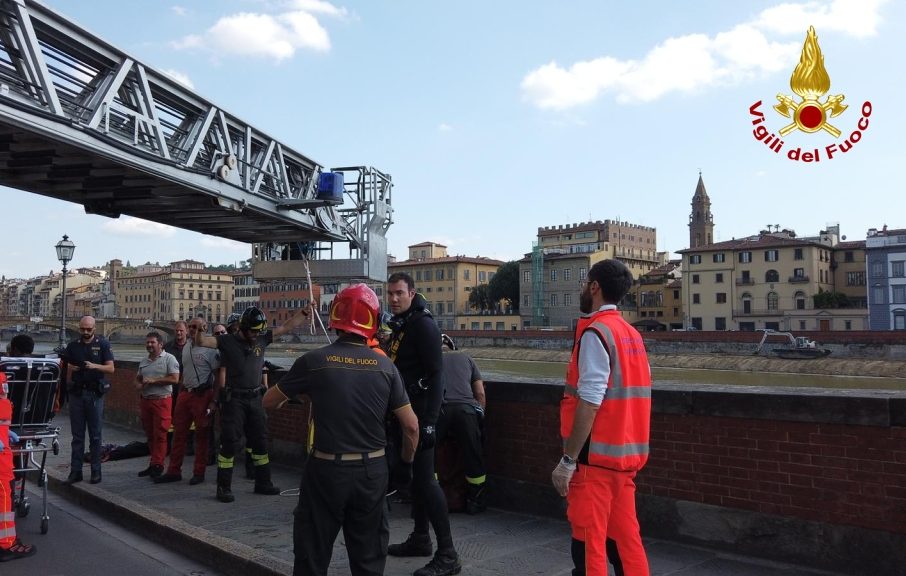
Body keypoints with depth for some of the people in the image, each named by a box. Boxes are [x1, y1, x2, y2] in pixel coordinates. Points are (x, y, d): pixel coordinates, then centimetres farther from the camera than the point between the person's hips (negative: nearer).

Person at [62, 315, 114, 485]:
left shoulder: (103, 344, 0)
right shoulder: (73, 345, 9)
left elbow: (111, 368, -4)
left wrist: (95, 366, -21)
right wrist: (70, 367, -9)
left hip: (95, 393, -3)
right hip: (76, 393, 3)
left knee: (95, 435, 2)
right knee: (77, 435, 5)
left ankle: (96, 471, 8)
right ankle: (75, 471, 9)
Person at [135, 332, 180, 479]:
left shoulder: (169, 358, -5)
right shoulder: (143, 361, 17)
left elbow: (174, 379, -14)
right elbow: (138, 378, 27)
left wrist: (153, 380, -14)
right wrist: (138, 385, 2)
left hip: (162, 400, -7)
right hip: (145, 400, 7)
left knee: (159, 434, -6)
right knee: (150, 434, 11)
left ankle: (157, 465, -2)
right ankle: (154, 464, 19)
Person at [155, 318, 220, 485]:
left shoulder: (210, 349, -10)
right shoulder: (186, 348, 13)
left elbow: (218, 375, -11)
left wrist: (214, 400, -15)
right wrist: (181, 393, 16)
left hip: (202, 395, -7)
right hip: (185, 394, 7)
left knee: (201, 435, 3)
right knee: (179, 433, 8)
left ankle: (199, 473, 12)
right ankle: (174, 471, 15)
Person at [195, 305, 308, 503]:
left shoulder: (262, 339, 5)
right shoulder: (228, 341, -5)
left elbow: (286, 327, 7)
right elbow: (201, 342, -14)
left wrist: (305, 312, 0)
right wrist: (197, 330, -34)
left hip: (255, 398, 5)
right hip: (234, 398, -5)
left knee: (260, 440, 12)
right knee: (229, 442, -3)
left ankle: (262, 482, 24)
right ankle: (224, 487, 5)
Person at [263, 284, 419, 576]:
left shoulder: (314, 361, -8)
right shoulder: (385, 365, -3)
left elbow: (269, 402, 5)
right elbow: (411, 426, -2)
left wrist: (287, 394, 27)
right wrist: (406, 464, 14)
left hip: (327, 470, -2)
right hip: (373, 471, 2)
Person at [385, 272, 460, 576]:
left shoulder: (423, 325, -15)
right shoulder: (399, 324, 14)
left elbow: (436, 375, -20)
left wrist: (429, 421, -25)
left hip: (419, 413, -9)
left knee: (425, 479, -10)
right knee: (413, 476, 16)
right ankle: (420, 539, 28)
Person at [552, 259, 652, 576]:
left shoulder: (596, 332, -13)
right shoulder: (632, 334, 11)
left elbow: (589, 403, -20)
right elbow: (619, 398, 13)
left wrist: (567, 460, -17)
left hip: (596, 455, -8)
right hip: (627, 454, 8)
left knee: (588, 544, 0)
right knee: (624, 538, 15)